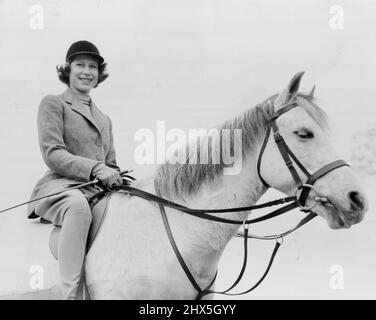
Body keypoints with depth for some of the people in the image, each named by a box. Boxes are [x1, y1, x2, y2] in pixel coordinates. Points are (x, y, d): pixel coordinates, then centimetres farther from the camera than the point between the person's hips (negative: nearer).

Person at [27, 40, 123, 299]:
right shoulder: (53, 104, 8)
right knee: (78, 205, -41)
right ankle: (71, 293, -43)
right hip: (61, 185, -6)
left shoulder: (104, 119, 28)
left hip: (100, 191, 6)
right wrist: (95, 168, -19)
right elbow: (52, 154, -6)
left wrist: (117, 178, 4)